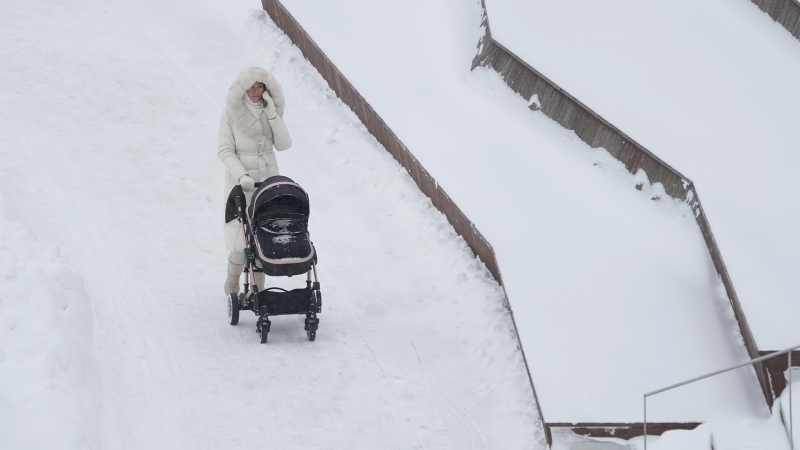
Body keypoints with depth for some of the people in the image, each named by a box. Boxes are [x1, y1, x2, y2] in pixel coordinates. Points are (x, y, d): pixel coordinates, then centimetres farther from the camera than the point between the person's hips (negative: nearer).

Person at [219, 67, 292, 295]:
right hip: (240, 181, -3)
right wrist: (241, 175, -22)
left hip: (268, 178, 4)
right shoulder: (231, 112, -6)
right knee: (241, 239, -6)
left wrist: (272, 116, -14)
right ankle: (232, 281, 18)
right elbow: (225, 150, -9)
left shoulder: (272, 110, 5)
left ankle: (258, 288, 14)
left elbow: (284, 145, -4)